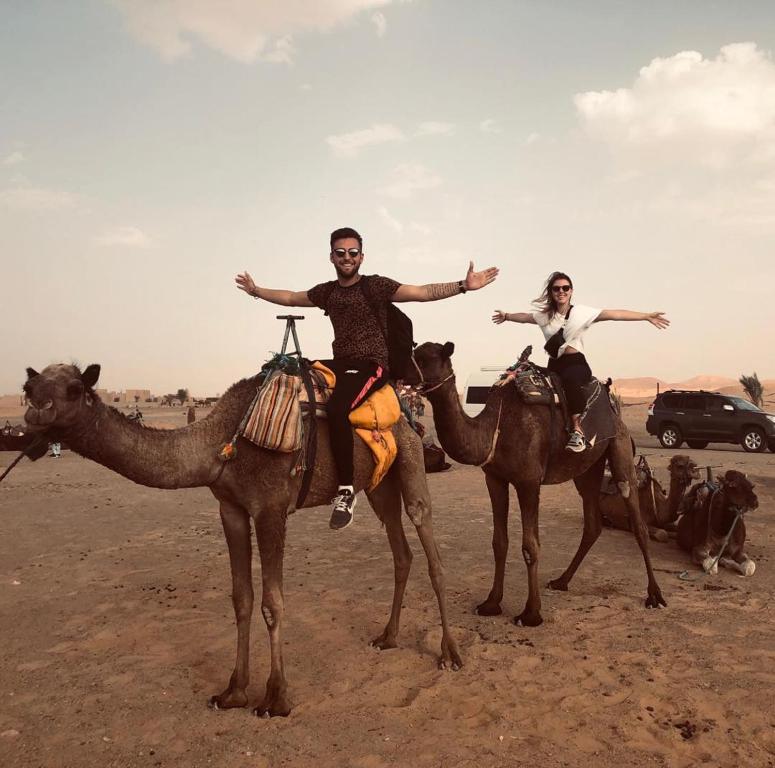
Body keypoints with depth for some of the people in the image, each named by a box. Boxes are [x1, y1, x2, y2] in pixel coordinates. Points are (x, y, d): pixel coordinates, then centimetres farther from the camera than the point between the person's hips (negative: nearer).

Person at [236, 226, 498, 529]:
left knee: (337, 407, -33)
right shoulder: (326, 291, 13)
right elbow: (290, 297, 28)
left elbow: (424, 292, -12)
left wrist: (463, 285, -23)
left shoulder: (376, 286, -4)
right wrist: (255, 290, 34)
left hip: (371, 365, -7)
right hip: (339, 364, 7)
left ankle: (346, 490, -25)